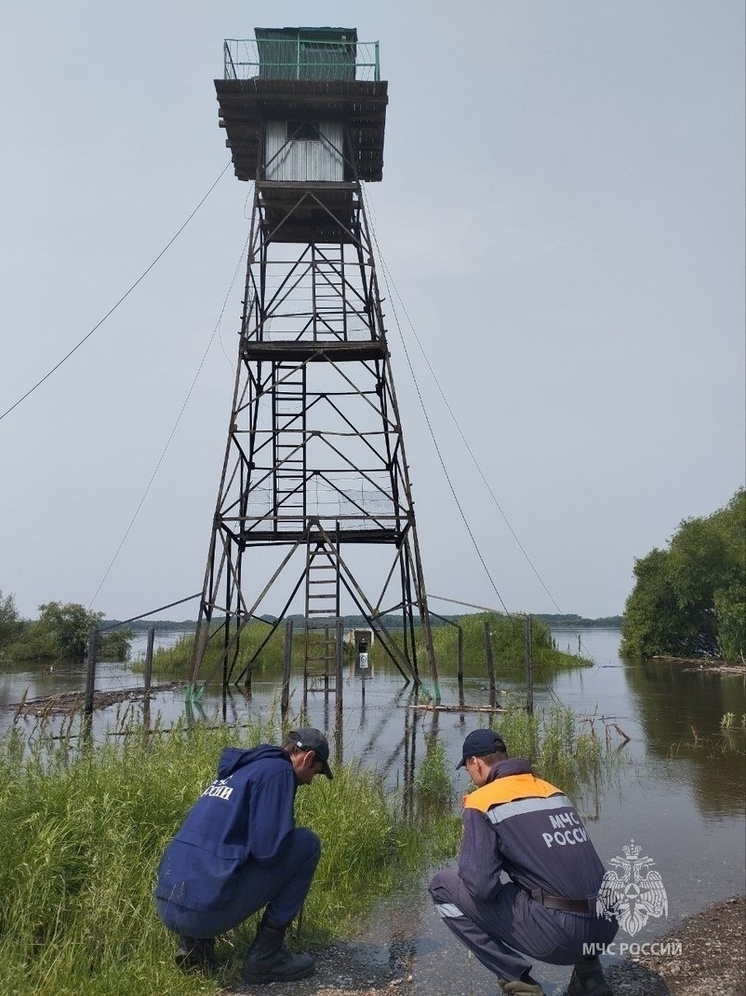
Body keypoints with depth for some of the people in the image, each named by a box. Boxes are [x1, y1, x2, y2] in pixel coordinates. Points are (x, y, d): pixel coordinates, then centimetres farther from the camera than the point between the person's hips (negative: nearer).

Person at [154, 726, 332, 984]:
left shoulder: (235, 771, 21)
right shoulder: (278, 770, -5)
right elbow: (268, 850, -13)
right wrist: (289, 836, 9)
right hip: (207, 908, -8)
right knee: (307, 843, 5)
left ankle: (194, 942, 16)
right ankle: (266, 955, 6)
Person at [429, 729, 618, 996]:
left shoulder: (482, 801, -5)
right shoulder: (552, 790, 15)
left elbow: (481, 884, -13)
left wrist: (466, 870, 9)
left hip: (556, 934, -7)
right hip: (605, 928, 7)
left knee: (443, 886, 6)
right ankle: (588, 969, 22)